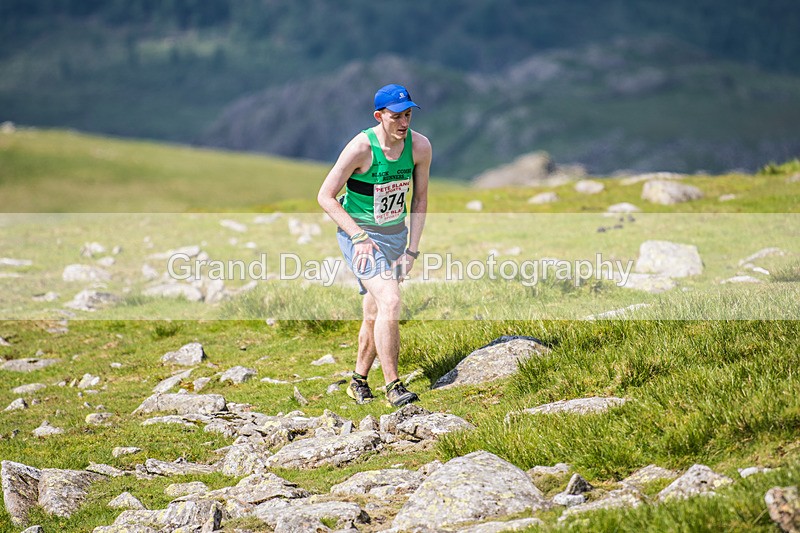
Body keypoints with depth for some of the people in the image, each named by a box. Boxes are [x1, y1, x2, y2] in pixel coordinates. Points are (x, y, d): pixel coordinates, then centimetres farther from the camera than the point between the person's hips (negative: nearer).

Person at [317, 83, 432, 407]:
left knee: (374, 315, 12)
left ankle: (359, 382, 30)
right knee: (389, 302, -23)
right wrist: (358, 236, -22)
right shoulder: (361, 148, -22)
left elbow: (420, 199, 3)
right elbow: (325, 196, -15)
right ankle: (392, 386, -20)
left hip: (396, 234, 5)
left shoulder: (420, 147, -8)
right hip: (358, 234, -5)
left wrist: (411, 249, -3)